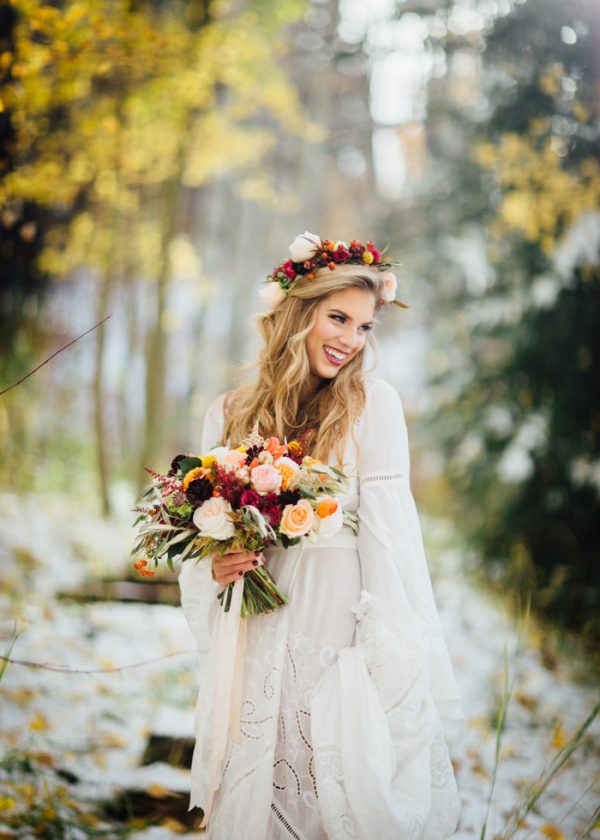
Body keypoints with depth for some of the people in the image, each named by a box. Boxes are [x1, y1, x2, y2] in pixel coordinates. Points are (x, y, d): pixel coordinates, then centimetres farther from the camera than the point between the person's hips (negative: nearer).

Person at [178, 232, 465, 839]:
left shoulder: (372, 404, -3)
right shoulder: (228, 414, 7)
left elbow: (388, 526, -8)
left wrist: (394, 654, -14)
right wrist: (215, 570, -7)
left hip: (343, 642, -2)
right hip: (254, 646, 3)